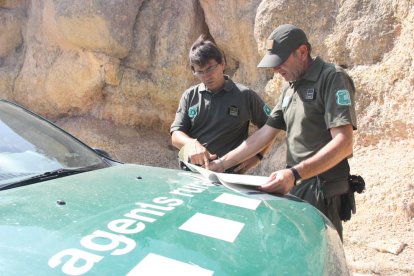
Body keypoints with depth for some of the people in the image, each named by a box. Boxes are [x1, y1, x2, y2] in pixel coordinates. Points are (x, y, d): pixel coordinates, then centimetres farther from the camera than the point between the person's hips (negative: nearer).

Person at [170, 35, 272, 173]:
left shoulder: (245, 95, 6)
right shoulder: (189, 96, 13)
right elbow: (175, 135, 9)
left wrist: (258, 155, 2)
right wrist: (192, 143, -11)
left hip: (229, 175, -2)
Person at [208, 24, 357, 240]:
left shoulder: (332, 78, -9)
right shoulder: (290, 88, 16)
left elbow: (343, 143, -20)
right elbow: (265, 133, 15)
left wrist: (295, 173, -30)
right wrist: (222, 163, 8)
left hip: (323, 190, -7)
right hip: (294, 188, 7)